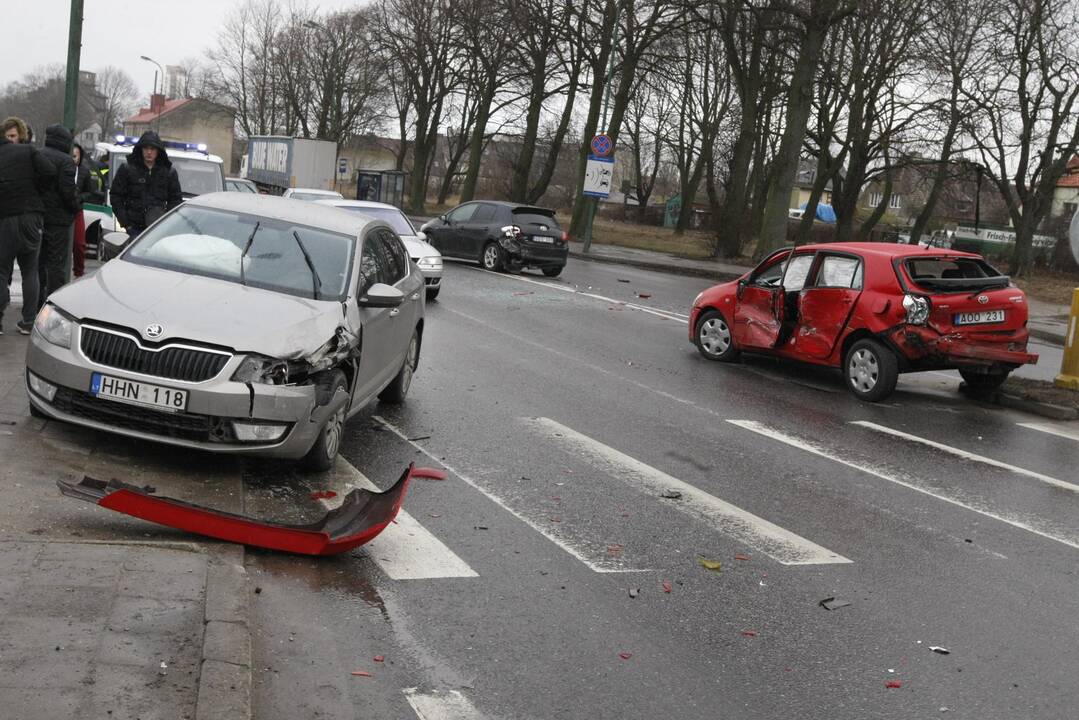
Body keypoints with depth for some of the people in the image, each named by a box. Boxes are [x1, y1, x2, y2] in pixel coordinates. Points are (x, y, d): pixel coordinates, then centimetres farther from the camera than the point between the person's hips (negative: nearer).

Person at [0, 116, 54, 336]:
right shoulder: (28, 151, 1)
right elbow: (49, 173, -11)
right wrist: (36, 194, 3)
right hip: (30, 216, 0)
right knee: (30, 270, 10)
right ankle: (28, 321, 7)